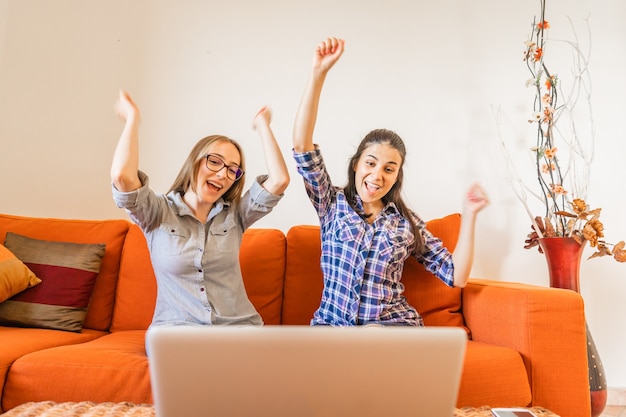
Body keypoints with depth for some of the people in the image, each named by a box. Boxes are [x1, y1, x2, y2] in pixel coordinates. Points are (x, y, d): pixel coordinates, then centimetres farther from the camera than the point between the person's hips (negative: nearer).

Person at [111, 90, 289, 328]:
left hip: (239, 328, 2)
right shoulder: (159, 214, 1)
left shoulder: (234, 214, 8)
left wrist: (262, 125, 5)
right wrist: (132, 117, -4)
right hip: (175, 328, -2)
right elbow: (122, 176, -18)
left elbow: (280, 180, -6)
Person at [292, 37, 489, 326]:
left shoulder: (407, 223, 6)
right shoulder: (333, 203, 5)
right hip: (331, 324, 0)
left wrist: (469, 215, -6)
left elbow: (456, 277, 5)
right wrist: (319, 73, -14)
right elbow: (302, 145, -7)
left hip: (392, 325, 0)